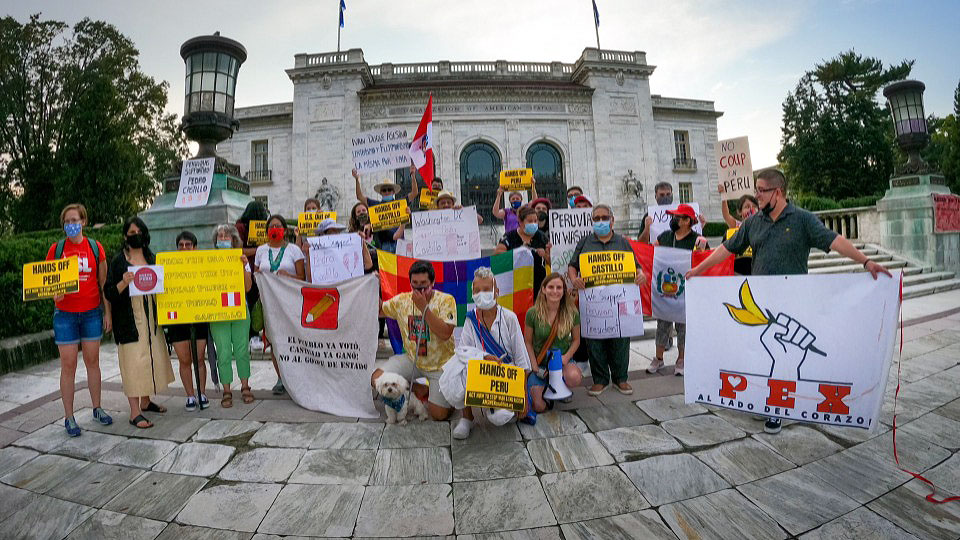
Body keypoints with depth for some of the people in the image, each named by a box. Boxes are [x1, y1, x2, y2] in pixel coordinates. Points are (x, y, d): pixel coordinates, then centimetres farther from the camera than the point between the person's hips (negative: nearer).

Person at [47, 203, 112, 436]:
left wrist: (107, 312, 4)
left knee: (92, 361, 9)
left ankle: (97, 409, 21)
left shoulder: (95, 247, 3)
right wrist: (54, 293, -19)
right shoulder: (56, 248, 0)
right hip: (65, 314, -1)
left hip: (92, 312, 1)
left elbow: (103, 283, 6)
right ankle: (69, 417, 10)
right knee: (68, 365, 1)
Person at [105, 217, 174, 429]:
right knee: (133, 361, -7)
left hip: (151, 316, 6)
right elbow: (109, 292, -8)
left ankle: (146, 401, 27)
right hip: (129, 319, -6)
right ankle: (135, 412, -3)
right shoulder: (118, 261, -4)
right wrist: (124, 282, -25)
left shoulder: (152, 258, 12)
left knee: (152, 357, 11)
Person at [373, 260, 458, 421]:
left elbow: (445, 334, -24)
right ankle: (417, 388, 10)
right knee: (376, 380, -14)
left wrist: (424, 307, -27)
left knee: (439, 414, -15)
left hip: (440, 364, -4)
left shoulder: (445, 300, -13)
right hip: (412, 360, 4)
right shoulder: (402, 300, 0)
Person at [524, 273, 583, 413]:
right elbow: (528, 343, -4)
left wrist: (566, 357, -14)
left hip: (563, 360, 1)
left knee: (574, 378, -35)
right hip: (539, 363, -1)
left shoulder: (572, 313, -8)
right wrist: (535, 368, -11)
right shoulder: (533, 313, -12)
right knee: (539, 406, -14)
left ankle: (562, 386, 5)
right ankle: (546, 385, 22)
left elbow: (576, 340, 3)